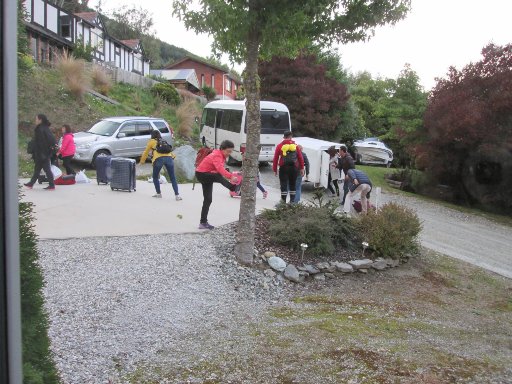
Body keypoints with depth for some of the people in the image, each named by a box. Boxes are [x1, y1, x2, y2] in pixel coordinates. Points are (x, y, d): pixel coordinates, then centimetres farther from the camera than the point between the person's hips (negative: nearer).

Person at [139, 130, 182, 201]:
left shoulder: (151, 141, 23)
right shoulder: (164, 142, 33)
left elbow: (146, 152, 29)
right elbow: (170, 150, 28)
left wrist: (142, 161, 40)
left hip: (159, 158, -3)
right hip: (169, 158, 3)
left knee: (155, 177, 18)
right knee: (173, 178, 3)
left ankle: (158, 193, 18)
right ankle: (177, 195, -6)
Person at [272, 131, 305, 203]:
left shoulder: (279, 146, 0)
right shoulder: (295, 145, 5)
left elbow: (275, 158, -1)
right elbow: (300, 157, 4)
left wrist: (275, 169, 4)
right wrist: (302, 168, 10)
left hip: (283, 168, -2)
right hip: (294, 168, 2)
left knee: (283, 185, 1)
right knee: (292, 185, 13)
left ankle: (283, 202, -3)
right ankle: (292, 201, 14)